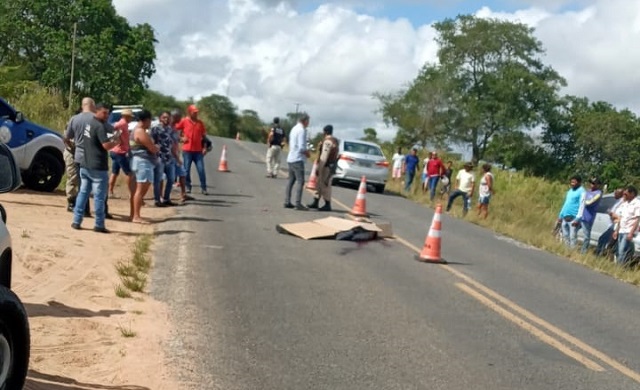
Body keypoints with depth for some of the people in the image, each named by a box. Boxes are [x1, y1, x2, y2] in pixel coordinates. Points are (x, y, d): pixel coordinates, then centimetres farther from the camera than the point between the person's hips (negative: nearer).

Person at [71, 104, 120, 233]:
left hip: (85, 165, 8)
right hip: (98, 167, -8)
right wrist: (116, 141, -4)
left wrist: (110, 139, 14)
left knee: (83, 192, 13)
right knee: (99, 196, -2)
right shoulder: (100, 126, -15)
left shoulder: (88, 124, 14)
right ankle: (99, 225, 2)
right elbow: (106, 145, -23)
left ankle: (77, 221, 14)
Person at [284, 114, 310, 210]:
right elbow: (301, 147, -20)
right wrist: (307, 152, -1)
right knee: (300, 181, -8)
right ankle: (298, 204, -13)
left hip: (291, 158, 9)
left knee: (291, 180, 13)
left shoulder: (294, 128, 14)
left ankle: (287, 202, 14)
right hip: (298, 159, -9)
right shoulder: (302, 130, -14)